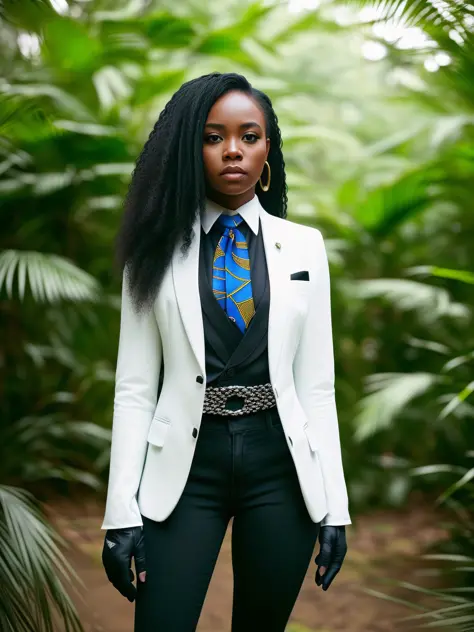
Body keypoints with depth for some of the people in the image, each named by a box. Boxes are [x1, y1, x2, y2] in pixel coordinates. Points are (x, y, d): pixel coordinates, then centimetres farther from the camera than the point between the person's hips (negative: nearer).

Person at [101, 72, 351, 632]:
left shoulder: (304, 246, 5)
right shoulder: (158, 248, 2)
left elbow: (317, 384, 4)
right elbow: (134, 386, -1)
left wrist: (333, 505, 0)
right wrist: (122, 511, -7)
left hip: (280, 463, 1)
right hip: (186, 462, -1)